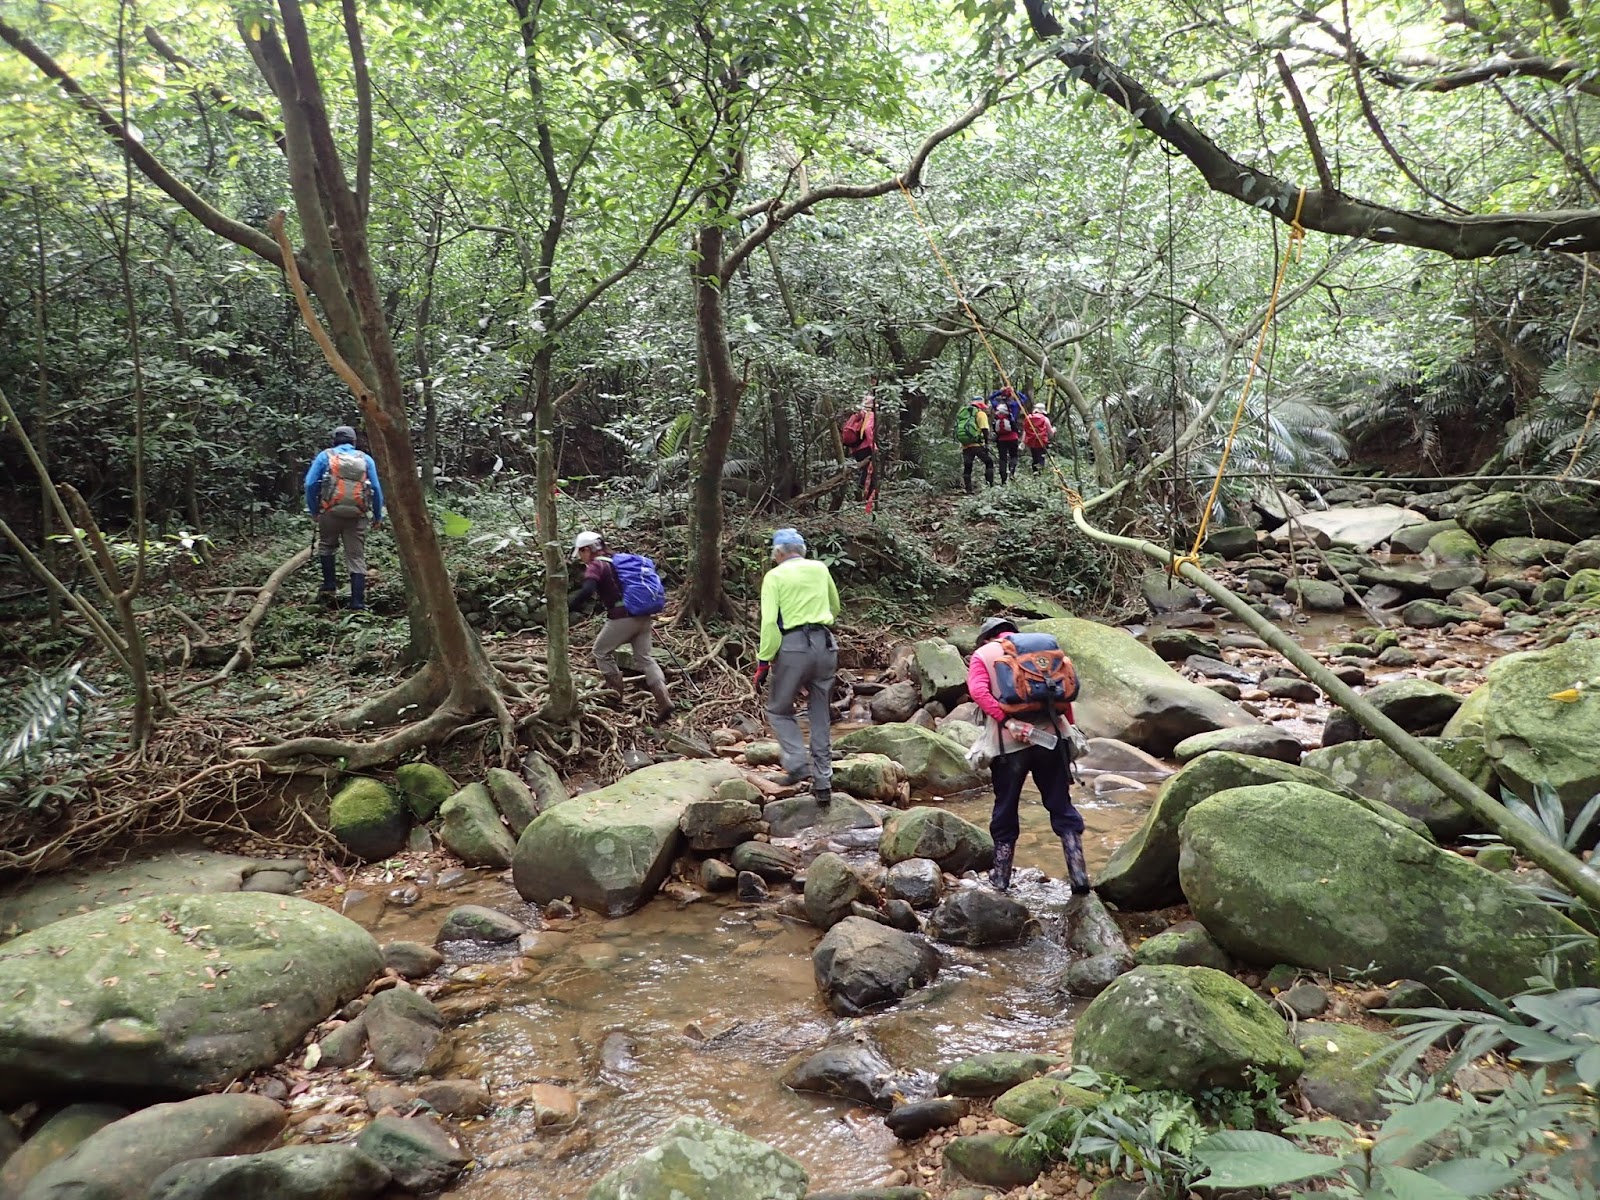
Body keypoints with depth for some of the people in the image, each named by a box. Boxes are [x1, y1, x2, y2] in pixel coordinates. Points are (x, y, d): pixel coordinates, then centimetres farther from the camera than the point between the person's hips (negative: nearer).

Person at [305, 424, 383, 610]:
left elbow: (310, 484, -1)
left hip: (331, 513, 0)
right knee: (357, 558, 4)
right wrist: (378, 517, 6)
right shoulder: (366, 459, 10)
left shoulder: (325, 456, 7)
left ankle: (330, 587, 15)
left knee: (326, 546, 25)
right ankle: (358, 605, 0)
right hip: (357, 516, 1)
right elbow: (376, 489, 2)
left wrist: (313, 511, 7)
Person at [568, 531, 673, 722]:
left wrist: (565, 608, -20)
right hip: (645, 616, 8)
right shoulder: (617, 561, 22)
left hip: (623, 617, -8)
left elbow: (586, 592, -21)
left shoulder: (596, 566, -3)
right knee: (643, 658, 13)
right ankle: (664, 701, 1)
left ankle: (617, 693, 17)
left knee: (601, 651, 15)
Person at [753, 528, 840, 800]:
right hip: (826, 644, 4)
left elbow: (769, 622, -10)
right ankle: (823, 781, 12)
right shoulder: (820, 568, 12)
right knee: (820, 716, 12)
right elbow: (835, 607, 27)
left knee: (779, 709, 14)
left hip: (793, 646, -4)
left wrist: (763, 662, -7)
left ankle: (797, 763, -5)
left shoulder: (775, 576, 0)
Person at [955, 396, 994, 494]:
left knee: (967, 468, 9)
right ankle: (990, 485, -4)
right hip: (977, 444, -5)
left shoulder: (962, 412, 22)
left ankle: (968, 491, 6)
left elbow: (959, 428, 24)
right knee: (989, 462, 6)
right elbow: (984, 430, -8)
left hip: (965, 445, 5)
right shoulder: (980, 413, 2)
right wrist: (986, 443, -10)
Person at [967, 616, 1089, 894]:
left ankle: (1000, 880, 18)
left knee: (1005, 812, 12)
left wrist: (1007, 721, -17)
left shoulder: (983, 654, 9)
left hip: (1009, 743, -2)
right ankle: (1079, 877, 6)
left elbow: (978, 691, -11)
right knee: (1061, 807, 11)